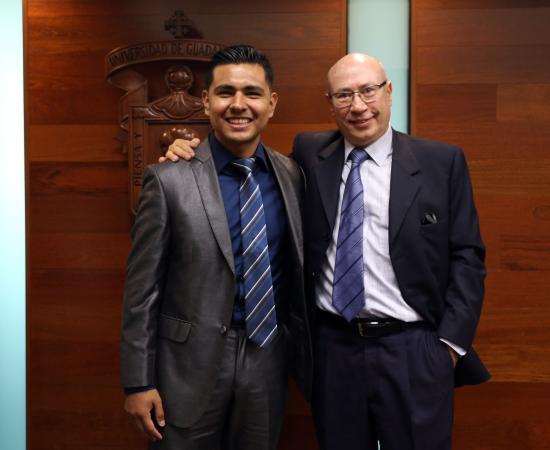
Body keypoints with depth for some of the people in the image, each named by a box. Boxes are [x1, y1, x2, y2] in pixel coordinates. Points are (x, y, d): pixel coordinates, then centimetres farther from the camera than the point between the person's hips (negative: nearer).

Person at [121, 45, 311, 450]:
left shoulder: (291, 175, 2)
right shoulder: (169, 180, -10)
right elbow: (142, 289, -8)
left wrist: (305, 354, 13)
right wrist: (138, 382, -7)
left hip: (269, 362, 4)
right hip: (190, 365, -3)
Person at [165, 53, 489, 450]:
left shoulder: (442, 162, 0)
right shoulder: (309, 155, 5)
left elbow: (466, 257, 1)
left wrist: (452, 341, -6)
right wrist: (196, 156, 2)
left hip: (413, 354, -1)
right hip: (333, 350, 2)